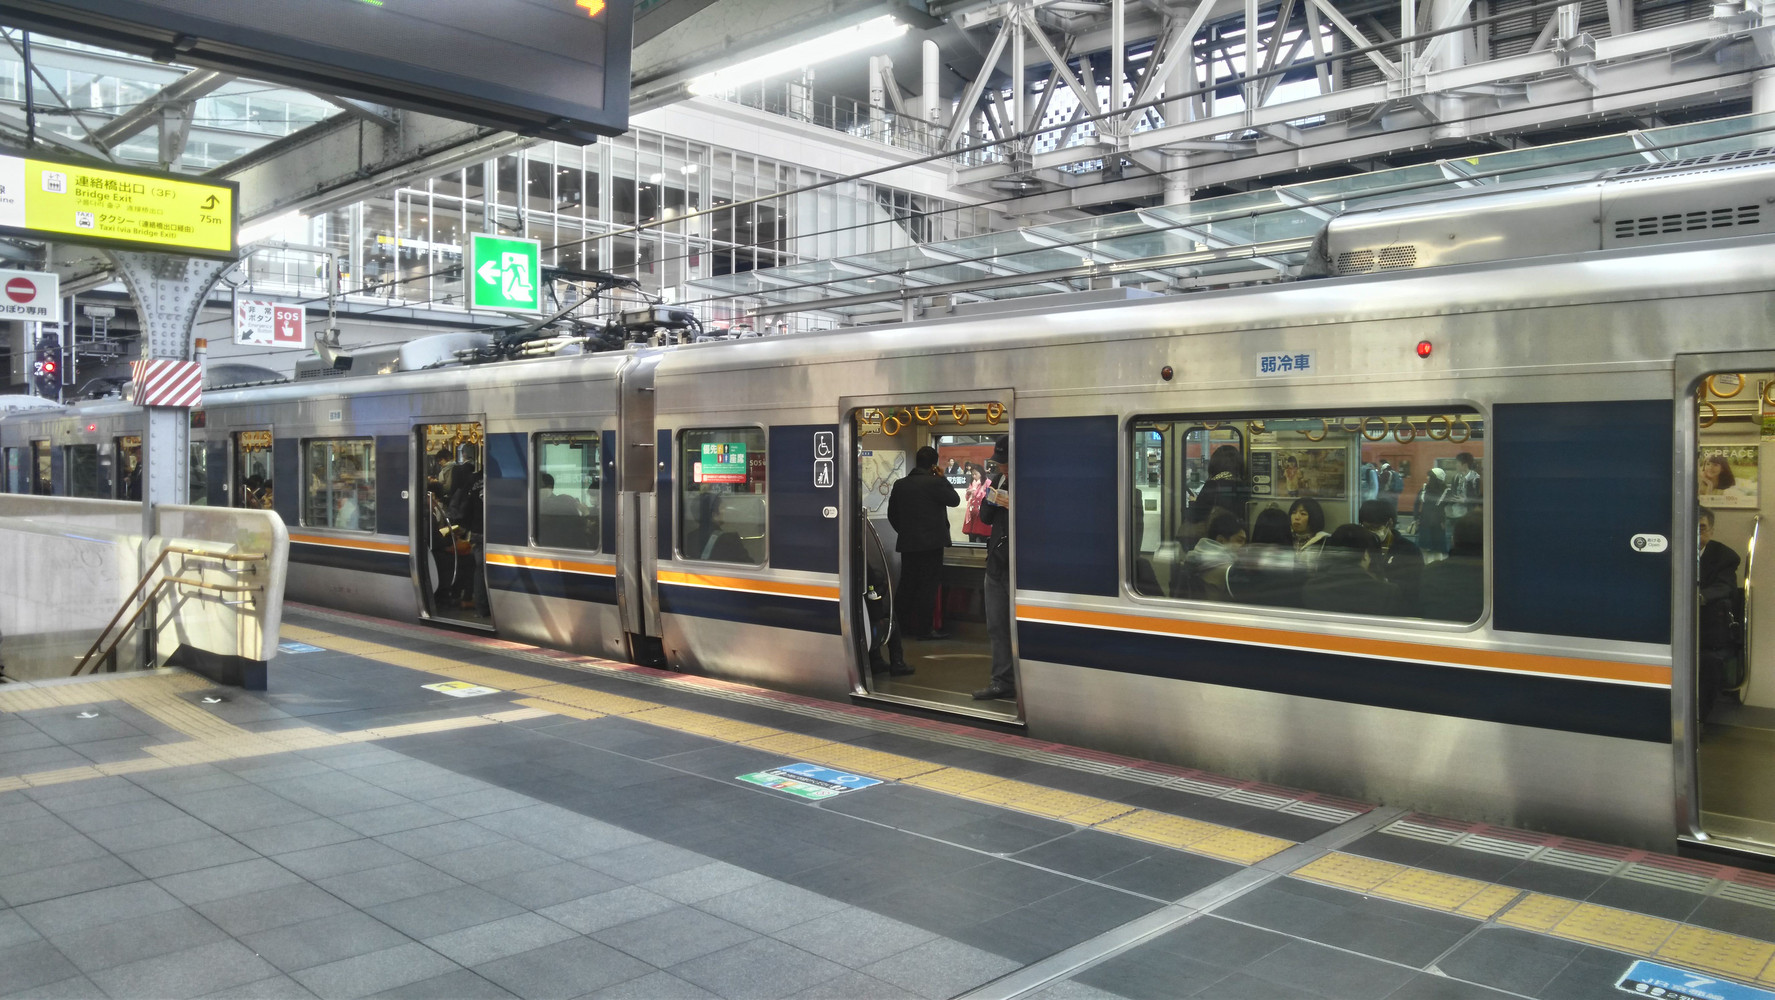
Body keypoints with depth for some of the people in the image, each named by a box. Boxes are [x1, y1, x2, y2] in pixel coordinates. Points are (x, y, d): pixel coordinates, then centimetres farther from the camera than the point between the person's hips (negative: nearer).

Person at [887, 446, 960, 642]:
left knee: (906, 585, 13)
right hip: (931, 543, -6)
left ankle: (902, 626, 18)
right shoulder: (935, 483, -13)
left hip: (907, 543, 6)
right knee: (928, 586, -1)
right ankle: (923, 629, -1)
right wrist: (942, 478, 5)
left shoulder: (900, 484, 6)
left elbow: (892, 515, 12)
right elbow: (955, 500, -2)